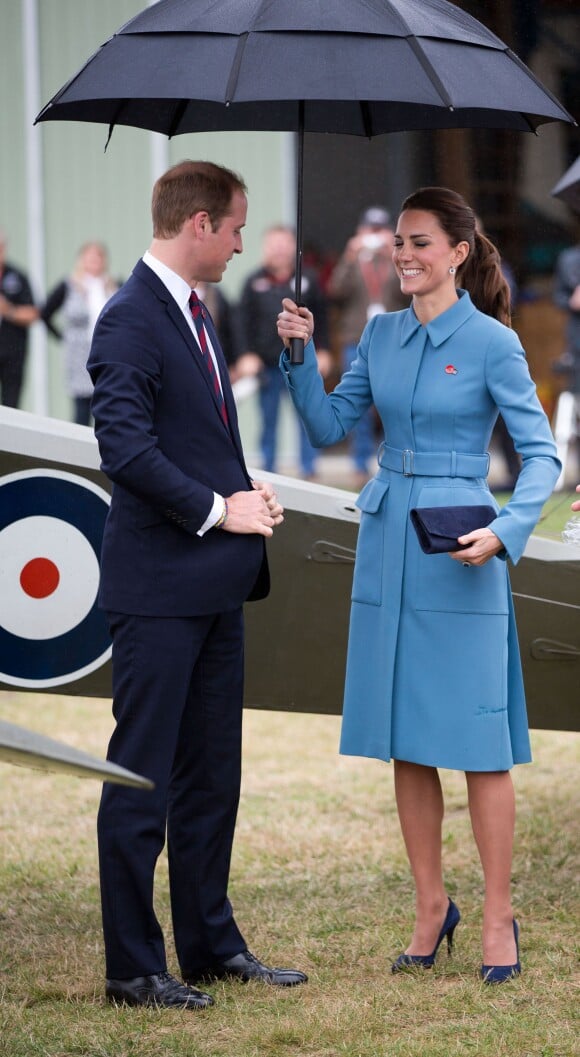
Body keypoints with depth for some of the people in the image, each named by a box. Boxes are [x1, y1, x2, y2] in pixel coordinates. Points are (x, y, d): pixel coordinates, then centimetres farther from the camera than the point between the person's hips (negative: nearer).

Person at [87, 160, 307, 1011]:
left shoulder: (195, 315, 16)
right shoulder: (132, 318, -14)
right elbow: (126, 446, -23)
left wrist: (248, 492, 6)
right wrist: (217, 508, -17)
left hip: (214, 586, 10)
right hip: (159, 587, -10)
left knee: (211, 774, 15)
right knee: (141, 780, -3)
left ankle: (211, 944, 23)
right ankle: (133, 967, 2)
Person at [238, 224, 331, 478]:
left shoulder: (307, 280, 1)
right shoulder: (255, 282, 1)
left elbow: (321, 317, 5)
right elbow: (244, 321, 1)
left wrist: (323, 351, 2)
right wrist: (248, 354, -6)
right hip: (267, 363, 0)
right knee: (268, 421, 7)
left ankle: (309, 470, 11)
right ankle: (268, 472, 14)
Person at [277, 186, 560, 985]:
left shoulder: (492, 342, -8)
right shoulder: (382, 335, 9)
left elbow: (542, 453, -8)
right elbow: (330, 425, 12)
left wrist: (505, 531, -21)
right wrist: (300, 354, -1)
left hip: (457, 555, -6)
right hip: (387, 545, 6)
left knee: (477, 739, -3)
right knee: (405, 739, 9)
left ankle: (498, 918, 4)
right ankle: (431, 905, 19)